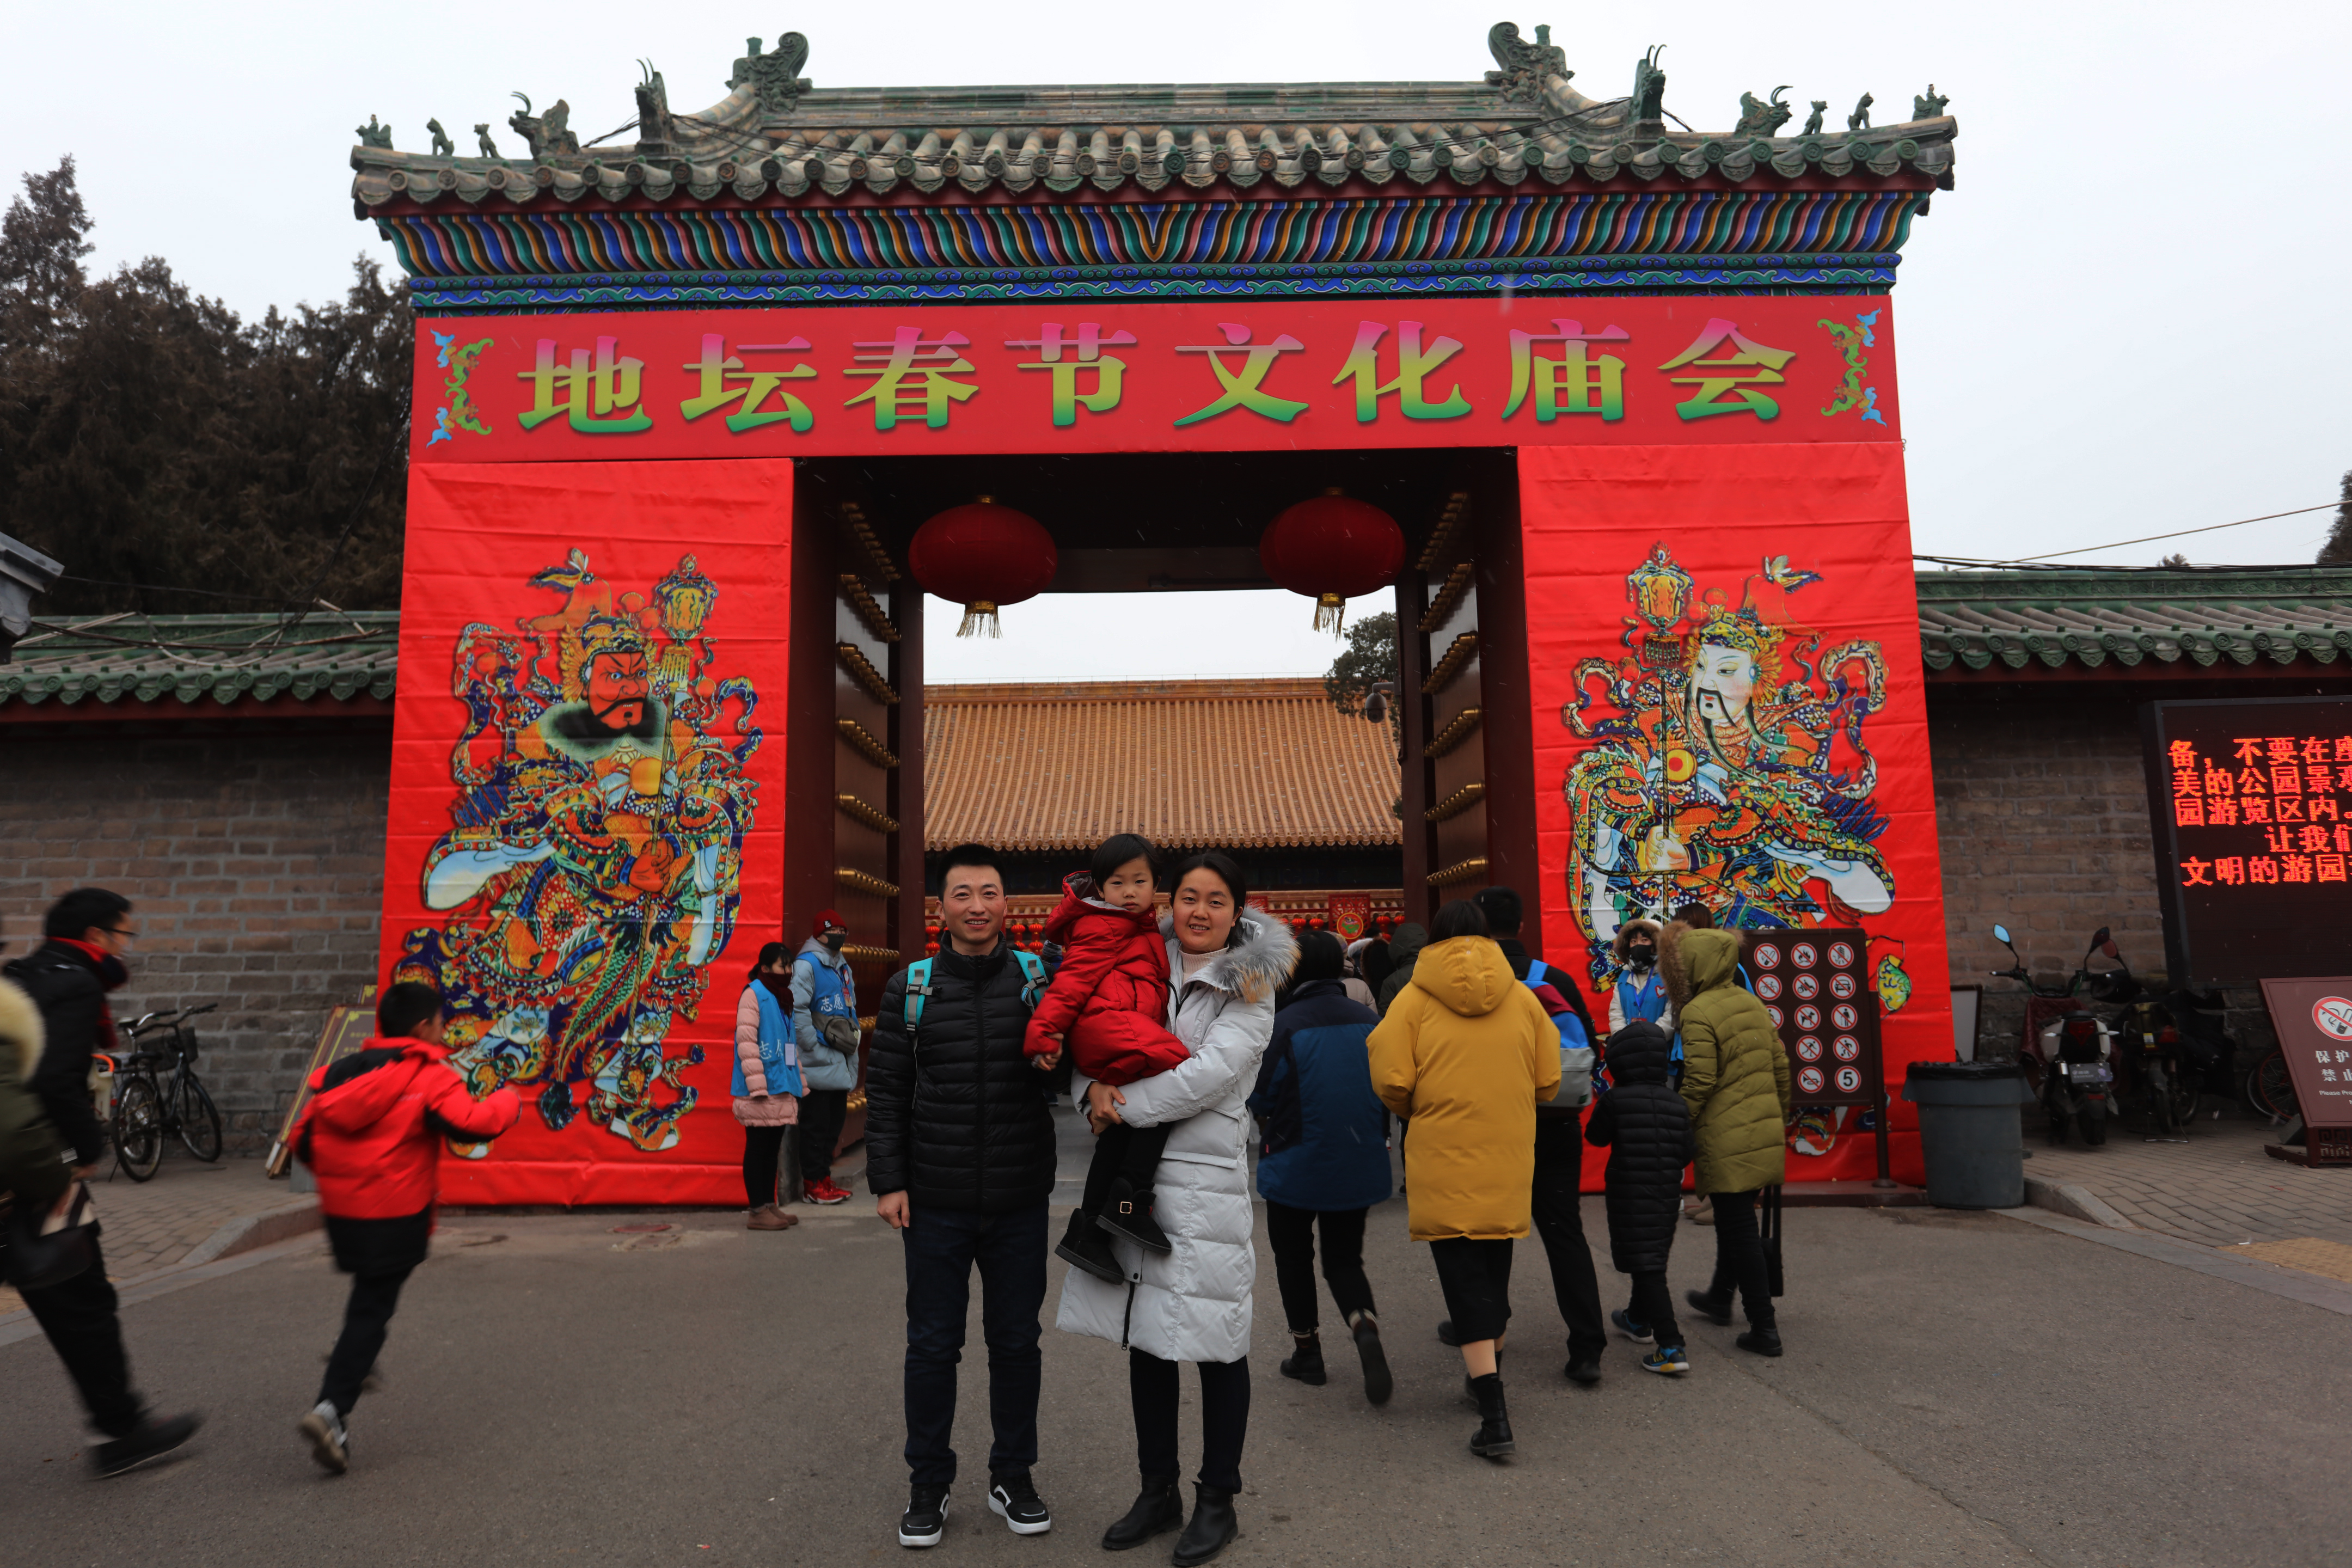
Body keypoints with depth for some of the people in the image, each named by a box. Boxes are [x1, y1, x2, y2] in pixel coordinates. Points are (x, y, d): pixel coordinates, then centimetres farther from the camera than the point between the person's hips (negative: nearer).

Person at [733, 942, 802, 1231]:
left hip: (782, 1090, 9)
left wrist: (799, 1081, 19)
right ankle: (758, 1211, 3)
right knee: (758, 1148, -2)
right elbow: (746, 1041, -16)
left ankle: (770, 1205, 20)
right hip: (762, 1092, -9)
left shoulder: (783, 998, 18)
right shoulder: (753, 994, -9)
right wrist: (757, 1085, -21)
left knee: (773, 1148, 13)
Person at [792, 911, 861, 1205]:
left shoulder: (843, 967, 18)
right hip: (819, 1062, -9)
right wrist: (818, 1042, -17)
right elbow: (796, 1010, -18)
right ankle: (814, 1183, 4)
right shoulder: (806, 964, -10)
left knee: (835, 1120, 13)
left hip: (841, 1061, 9)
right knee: (816, 1123, -3)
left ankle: (824, 1176, 22)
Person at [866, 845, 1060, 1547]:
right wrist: (888, 1180, -3)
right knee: (932, 1345, 11)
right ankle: (928, 1483, 29)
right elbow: (886, 1091, 2)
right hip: (935, 1203, 0)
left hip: (1020, 1203, 0)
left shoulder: (1039, 978, -1)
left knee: (1016, 1343, 13)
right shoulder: (910, 988, 0)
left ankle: (1013, 1477, 31)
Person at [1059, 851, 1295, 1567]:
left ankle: (1217, 1501, 22)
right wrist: (1097, 1087, -11)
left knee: (1216, 1344, 4)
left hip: (1205, 1179, -5)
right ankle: (1158, 1491, 30)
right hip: (1135, 1172, 5)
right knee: (1146, 1336, 14)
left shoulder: (1249, 989, -3)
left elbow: (1207, 1077, -15)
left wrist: (1124, 1106, -11)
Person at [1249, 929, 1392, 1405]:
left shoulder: (1285, 1025, -17)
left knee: (1294, 1257, 18)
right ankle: (1364, 1327, -11)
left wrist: (1273, 1124, 11)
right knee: (1344, 1259, 15)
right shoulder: (1370, 1020, -4)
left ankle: (1307, 1352, 24)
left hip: (1296, 1166, -3)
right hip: (1359, 1167, 4)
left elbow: (1261, 1099, -11)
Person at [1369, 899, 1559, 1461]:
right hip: (1509, 1160, 4)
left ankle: (1494, 1418, -8)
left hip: (1443, 1161, -3)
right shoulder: (1523, 998, 5)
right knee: (1495, 1266, 20)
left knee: (1462, 1274, -1)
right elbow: (1548, 1083, 6)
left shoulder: (1414, 999, -4)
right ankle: (1485, 1379, 36)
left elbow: (1390, 1083, -8)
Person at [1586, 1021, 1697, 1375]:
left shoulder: (1615, 1099, -13)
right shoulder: (1676, 1103, 0)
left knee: (1647, 1267, -5)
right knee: (1652, 1260, 22)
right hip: (1668, 1195, 6)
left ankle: (1671, 1348, -11)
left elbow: (1596, 1137, 0)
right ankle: (1638, 1320, 43)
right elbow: (1687, 1152, 3)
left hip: (1630, 1195, -6)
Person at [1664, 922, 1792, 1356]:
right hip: (1766, 1135, 8)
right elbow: (1781, 1068, 13)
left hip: (1727, 1141, -8)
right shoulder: (1752, 1004, 8)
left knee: (1739, 1229, 1)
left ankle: (1764, 1328, 5)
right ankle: (1720, 1298, 40)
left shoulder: (1698, 1014, -16)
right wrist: (1778, 1117, 24)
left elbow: (1698, 1083, -20)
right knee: (1736, 1220, 22)